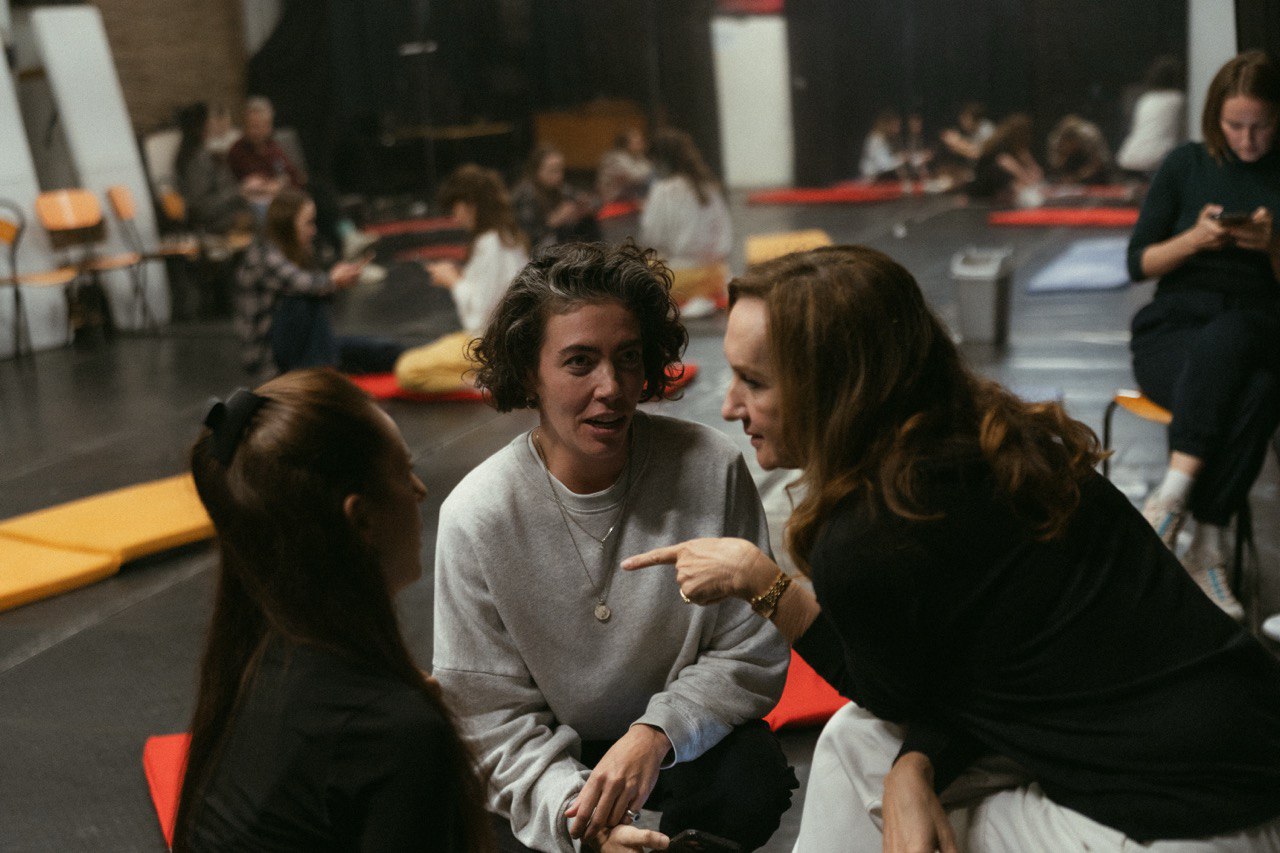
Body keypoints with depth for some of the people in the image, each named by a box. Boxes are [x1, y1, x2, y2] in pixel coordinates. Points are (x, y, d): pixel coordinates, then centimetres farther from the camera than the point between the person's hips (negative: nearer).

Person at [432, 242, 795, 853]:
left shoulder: (711, 470, -17)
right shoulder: (475, 516, -18)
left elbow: (752, 654, -11)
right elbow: (490, 711, -15)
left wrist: (656, 732, -28)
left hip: (680, 736, 0)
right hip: (549, 756, 1)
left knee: (753, 785, -28)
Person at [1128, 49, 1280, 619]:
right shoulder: (1186, 166, 10)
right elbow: (1139, 264, 7)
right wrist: (1195, 239, -11)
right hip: (1172, 332, 0)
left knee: (1227, 336, -41)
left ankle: (1174, 494, -36)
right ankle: (1210, 545, -31)